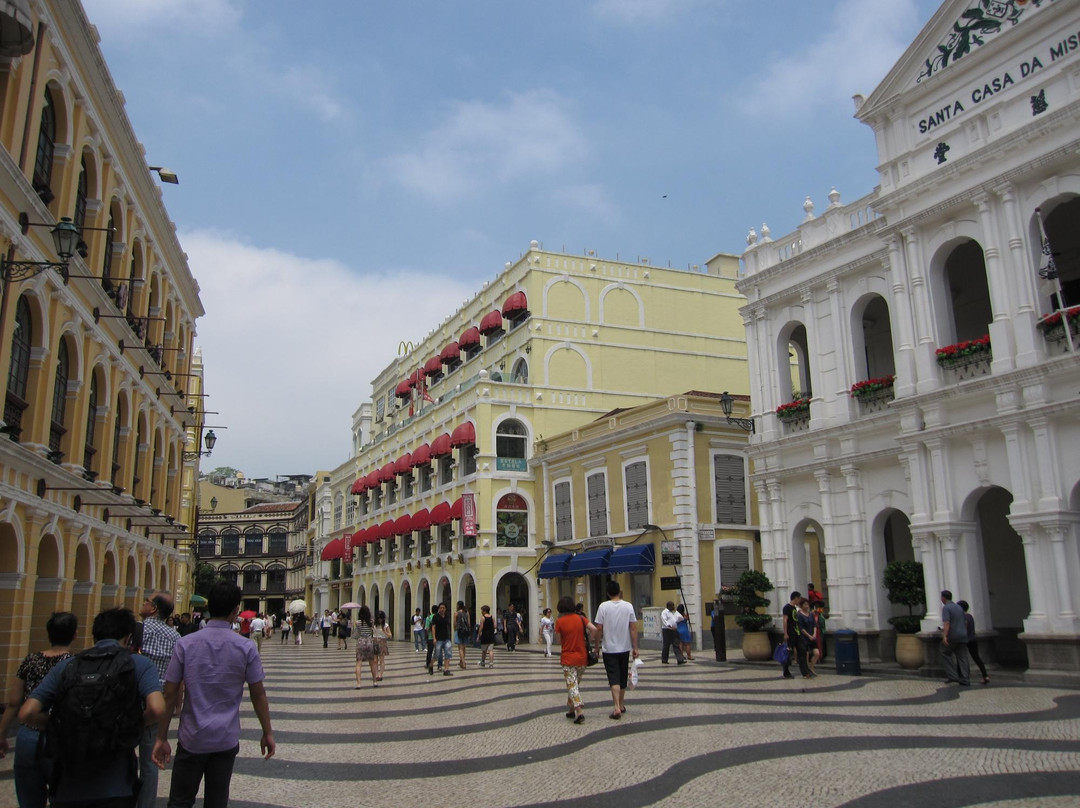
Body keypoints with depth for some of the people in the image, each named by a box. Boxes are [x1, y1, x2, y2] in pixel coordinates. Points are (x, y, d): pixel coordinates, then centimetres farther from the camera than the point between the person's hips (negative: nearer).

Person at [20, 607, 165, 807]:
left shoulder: (66, 666, 5)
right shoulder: (139, 664, -4)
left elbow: (27, 714, -4)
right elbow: (156, 710, -18)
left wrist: (60, 724, 12)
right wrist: (135, 724, 2)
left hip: (67, 788, 3)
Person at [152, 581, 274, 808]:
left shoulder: (185, 644, -6)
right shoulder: (246, 648, -8)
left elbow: (169, 694, -4)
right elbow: (258, 694, -3)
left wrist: (162, 738, 5)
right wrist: (267, 733, 8)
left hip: (191, 739, 0)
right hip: (226, 739, 0)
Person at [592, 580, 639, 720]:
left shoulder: (603, 606, -9)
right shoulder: (628, 606, -4)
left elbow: (599, 628, -9)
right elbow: (633, 628, -4)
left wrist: (597, 645, 4)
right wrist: (635, 648, 2)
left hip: (609, 649, -3)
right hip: (624, 648, 3)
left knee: (614, 679, -3)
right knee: (623, 678, 17)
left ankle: (616, 707, -16)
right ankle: (621, 705, 29)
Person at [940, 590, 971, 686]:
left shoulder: (946, 608, -9)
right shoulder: (959, 607, 14)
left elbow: (946, 623, -22)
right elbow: (966, 622, 19)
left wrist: (945, 636, -29)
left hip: (952, 636, -6)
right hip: (963, 636, 6)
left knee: (946, 653, 10)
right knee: (962, 657, 5)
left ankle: (952, 676, 2)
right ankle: (965, 680, 1)